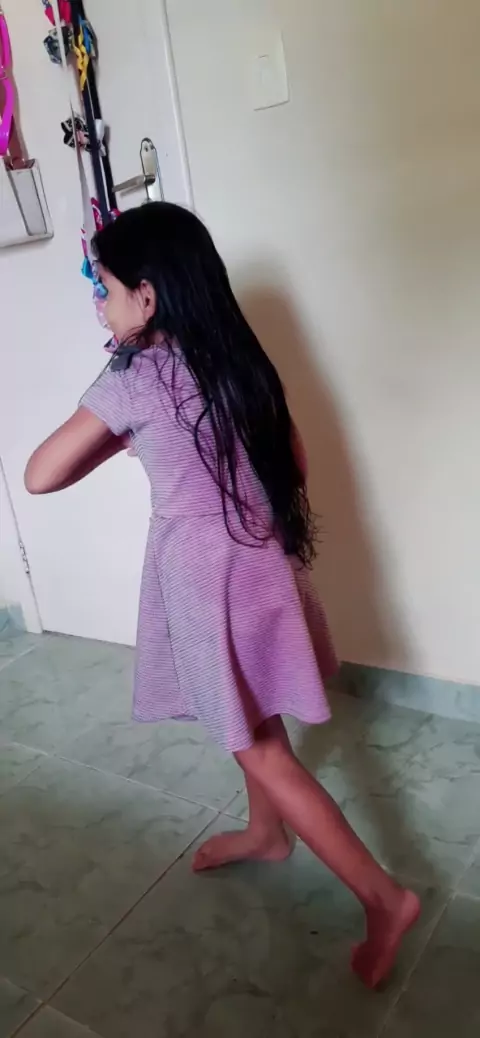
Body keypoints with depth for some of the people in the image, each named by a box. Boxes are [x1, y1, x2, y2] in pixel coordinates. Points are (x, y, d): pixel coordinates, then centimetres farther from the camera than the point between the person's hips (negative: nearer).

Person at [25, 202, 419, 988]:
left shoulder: (133, 378, -16)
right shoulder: (237, 357, 3)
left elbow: (41, 476, -12)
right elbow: (293, 459, 10)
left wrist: (119, 438, 1)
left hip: (204, 568, -8)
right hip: (260, 554, 8)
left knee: (262, 750, 5)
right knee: (254, 723, 26)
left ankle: (384, 897, 14)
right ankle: (266, 833, 47)